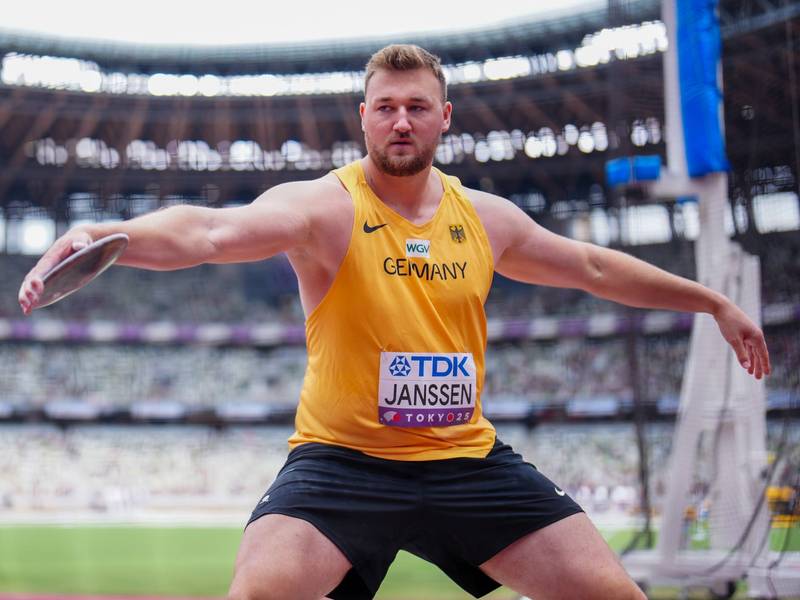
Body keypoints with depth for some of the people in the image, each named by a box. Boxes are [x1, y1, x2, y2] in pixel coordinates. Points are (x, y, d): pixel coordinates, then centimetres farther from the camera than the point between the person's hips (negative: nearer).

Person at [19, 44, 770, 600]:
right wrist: (109, 235, -50)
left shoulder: (485, 217, 7)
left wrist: (714, 303, 29)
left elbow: (595, 267, 22)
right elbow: (212, 229, -29)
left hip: (468, 459, 5)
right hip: (343, 458, -4)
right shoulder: (323, 206, -9)